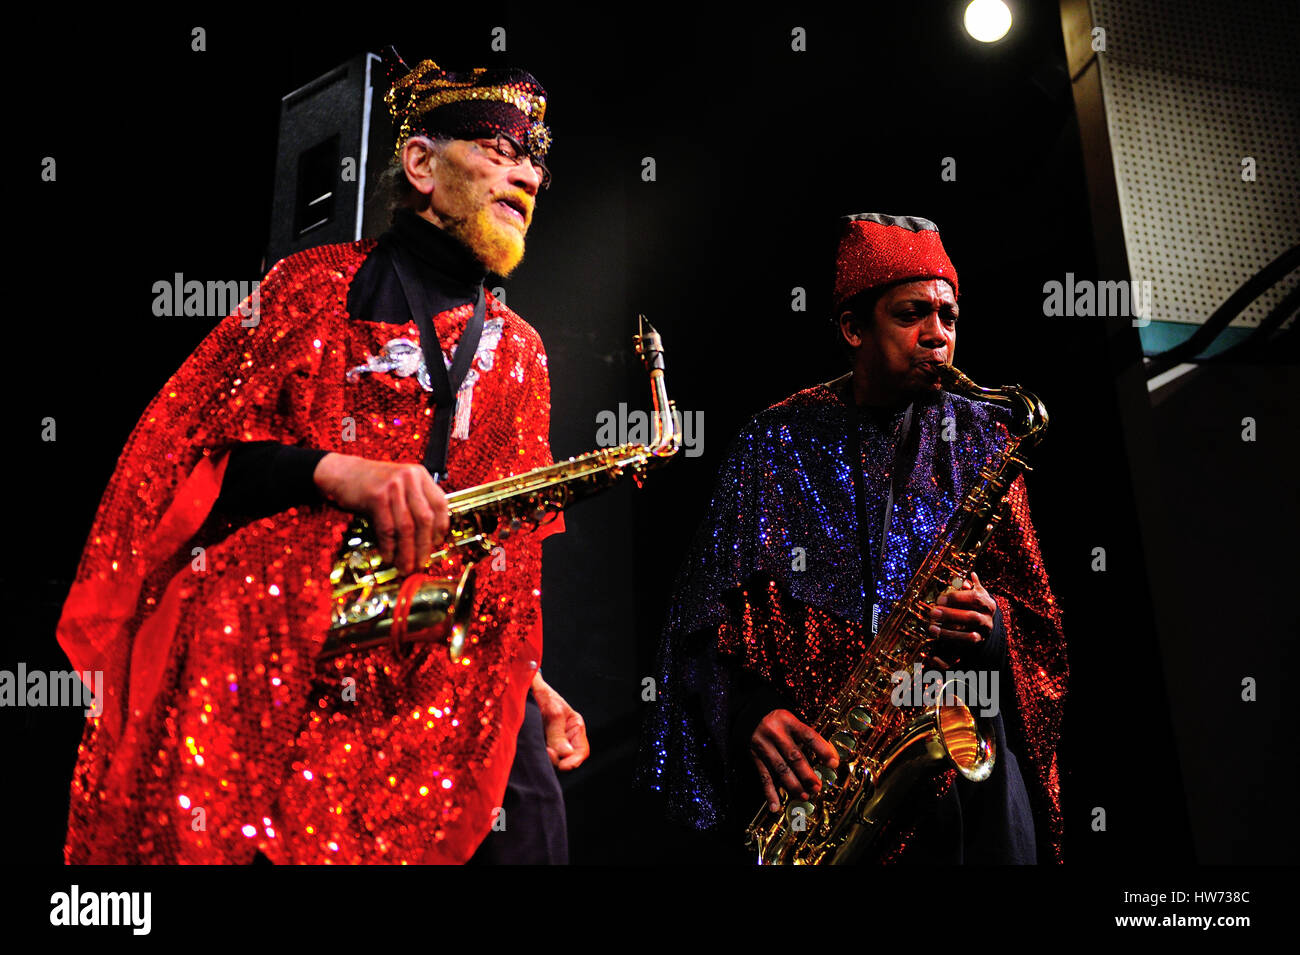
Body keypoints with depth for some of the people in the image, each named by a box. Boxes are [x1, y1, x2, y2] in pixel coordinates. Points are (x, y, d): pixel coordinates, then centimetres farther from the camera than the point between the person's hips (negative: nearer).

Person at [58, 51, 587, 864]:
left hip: (445, 672, 3)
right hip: (265, 651, -3)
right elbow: (187, 452, 2)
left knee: (524, 821, -17)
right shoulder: (318, 284, 8)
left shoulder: (519, 352, 19)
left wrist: (526, 677, 8)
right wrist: (334, 472, -14)